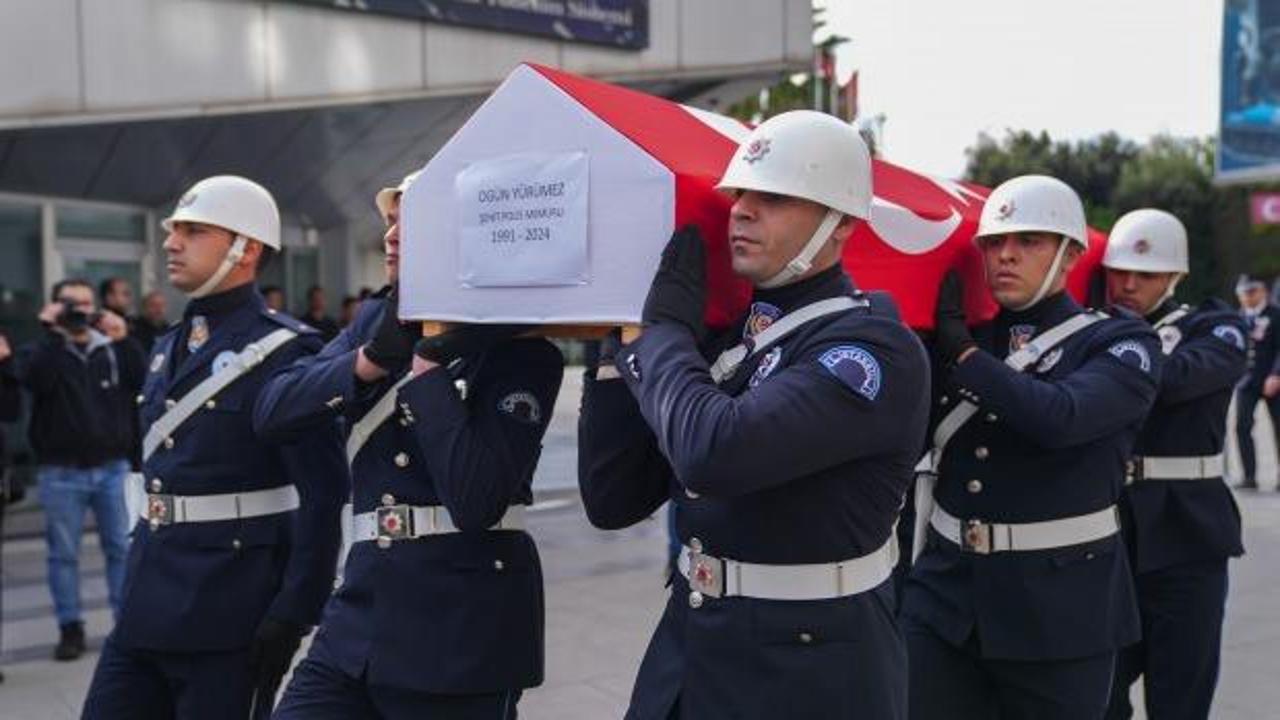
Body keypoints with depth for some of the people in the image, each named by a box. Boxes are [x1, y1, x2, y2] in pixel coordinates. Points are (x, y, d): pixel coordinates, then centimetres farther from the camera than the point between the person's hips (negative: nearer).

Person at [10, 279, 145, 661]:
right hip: (61, 472, -1)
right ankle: (70, 628, 12)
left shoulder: (111, 349, 8)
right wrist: (53, 333, -20)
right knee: (63, 553, 4)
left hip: (112, 467, 1)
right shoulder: (42, 349, 4)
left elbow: (142, 381, -7)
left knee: (121, 547, 5)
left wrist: (123, 340, -18)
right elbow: (34, 378, -18)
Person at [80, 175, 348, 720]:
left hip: (229, 620, -8)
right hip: (146, 610, 8)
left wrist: (293, 614, -19)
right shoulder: (168, 351, 15)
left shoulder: (283, 349, -11)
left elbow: (321, 495, -15)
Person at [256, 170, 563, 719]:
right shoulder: (377, 318, 11)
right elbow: (271, 412, 1)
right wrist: (372, 357, -13)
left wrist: (430, 363, -17)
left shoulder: (520, 351, -8)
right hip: (361, 609, 5)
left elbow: (476, 503, -20)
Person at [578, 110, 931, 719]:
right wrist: (618, 346, -6)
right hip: (687, 649, 7)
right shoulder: (720, 331, 5)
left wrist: (665, 327, -16)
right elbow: (613, 501, 2)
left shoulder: (875, 346, -16)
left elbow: (715, 452, -32)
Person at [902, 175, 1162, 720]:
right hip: (945, 585, 4)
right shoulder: (959, 333, 9)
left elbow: (1060, 416, -24)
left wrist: (961, 348, -16)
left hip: (1059, 601, -3)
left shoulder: (1121, 343, -4)